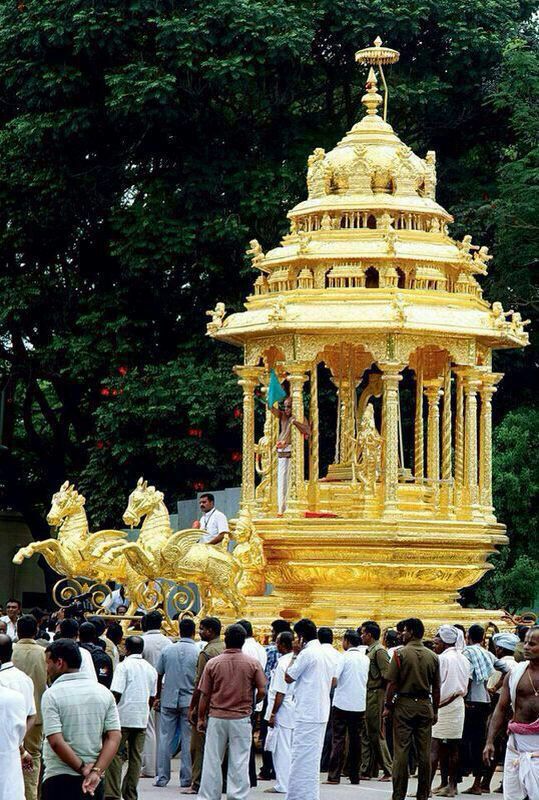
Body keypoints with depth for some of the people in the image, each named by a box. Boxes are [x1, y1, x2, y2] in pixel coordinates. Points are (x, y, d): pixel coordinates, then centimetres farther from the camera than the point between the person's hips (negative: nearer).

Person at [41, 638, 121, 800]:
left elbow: (55, 741, -17)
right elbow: (114, 737, -1)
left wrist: (82, 768, -10)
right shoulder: (103, 692, 6)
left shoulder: (52, 695, -9)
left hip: (59, 780, -5)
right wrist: (96, 772, -9)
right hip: (95, 784, 5)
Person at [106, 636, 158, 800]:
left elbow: (116, 694, -14)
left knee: (116, 756, -2)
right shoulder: (151, 669, 11)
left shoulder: (124, 666, -8)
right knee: (136, 757, 9)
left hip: (123, 718, -5)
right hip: (142, 719, 6)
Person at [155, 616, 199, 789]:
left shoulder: (167, 650, 1)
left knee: (165, 738, 7)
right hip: (189, 702, -2)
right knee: (188, 740, 4)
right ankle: (186, 778, 5)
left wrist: (158, 697, 21)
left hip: (168, 700, 2)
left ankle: (162, 777, 7)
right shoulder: (198, 652, -7)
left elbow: (159, 676, 8)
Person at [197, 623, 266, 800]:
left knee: (212, 760, 7)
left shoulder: (213, 663, -4)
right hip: (241, 719, -1)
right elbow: (262, 691, -5)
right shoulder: (253, 663, -5)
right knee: (239, 762, 4)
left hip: (216, 717, 1)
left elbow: (204, 694, -1)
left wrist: (201, 718, 9)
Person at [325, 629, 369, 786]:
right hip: (359, 705, 5)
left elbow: (334, 679, -16)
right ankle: (354, 775, 10)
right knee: (356, 739, 9)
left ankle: (334, 776, -8)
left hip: (342, 703, -5)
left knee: (339, 739, -3)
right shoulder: (365, 659, 7)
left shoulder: (345, 657, -9)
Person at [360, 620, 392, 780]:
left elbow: (387, 675, -17)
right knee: (366, 735, 11)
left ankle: (388, 770, -4)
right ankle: (367, 770, 15)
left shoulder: (379, 651, -12)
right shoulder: (369, 651, 16)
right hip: (368, 696, 10)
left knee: (376, 733, -7)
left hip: (376, 695, -10)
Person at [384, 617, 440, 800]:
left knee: (401, 750, -2)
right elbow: (436, 687, 8)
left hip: (404, 704, -3)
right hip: (425, 705, 4)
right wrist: (435, 710, 16)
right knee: (424, 751, 6)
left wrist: (388, 706, 0)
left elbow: (392, 683, -8)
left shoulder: (400, 654, -6)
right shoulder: (432, 656, 6)